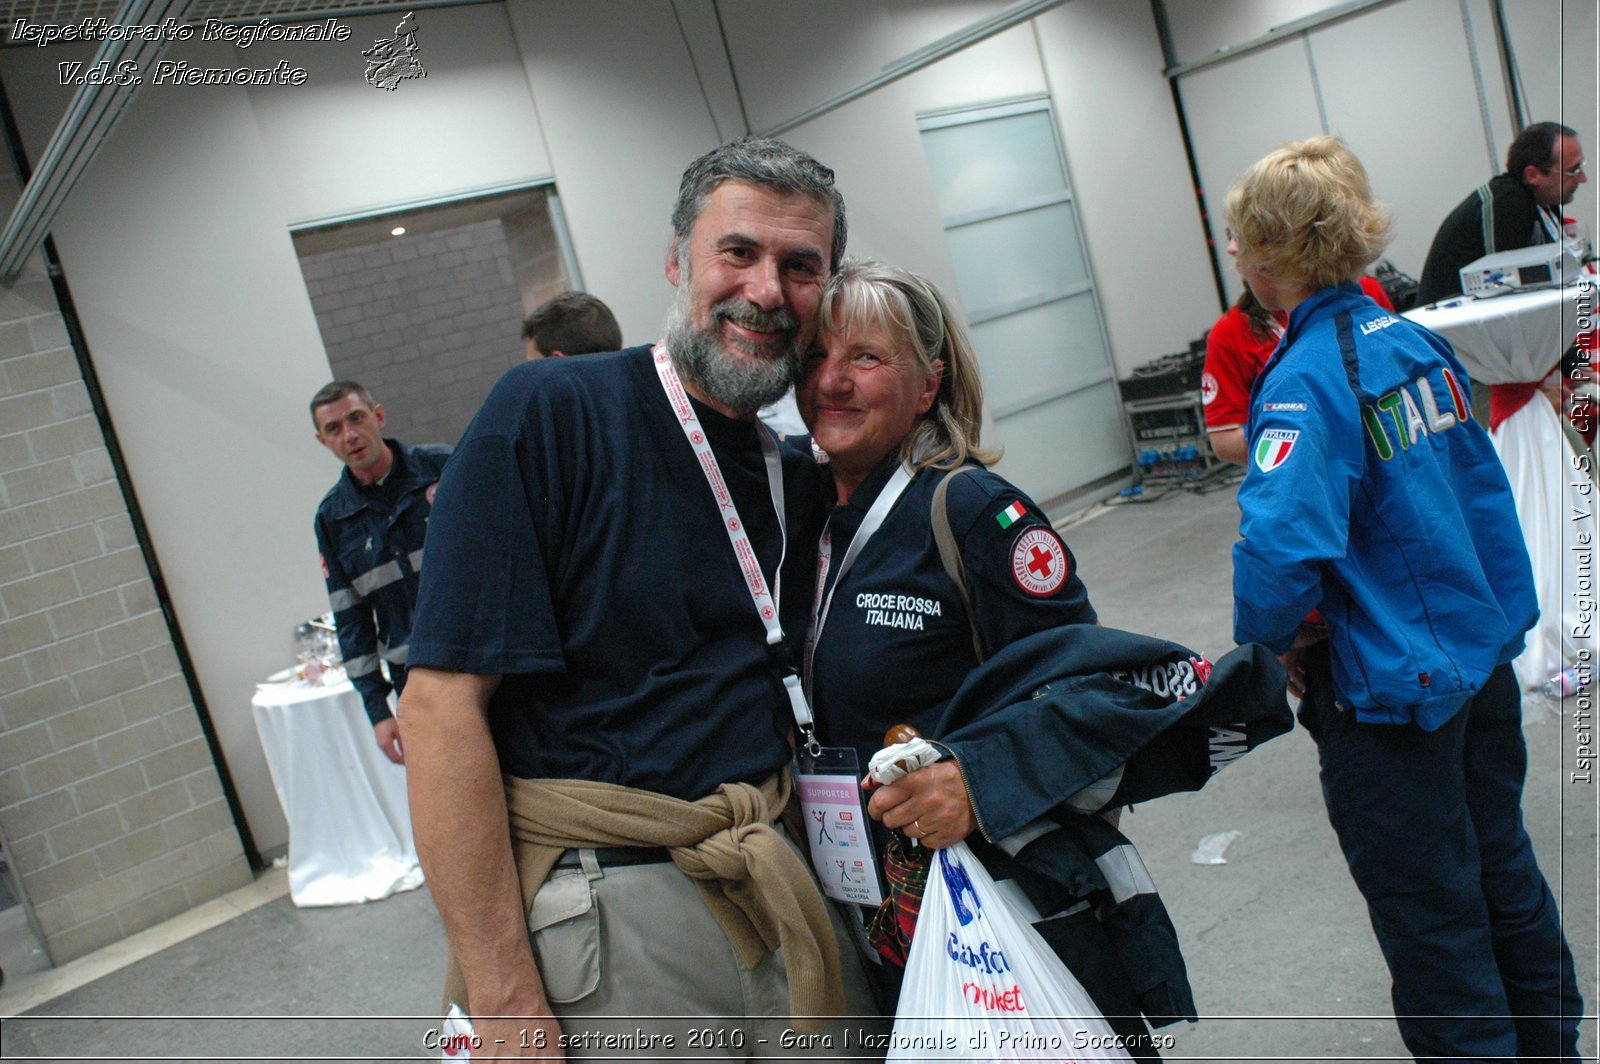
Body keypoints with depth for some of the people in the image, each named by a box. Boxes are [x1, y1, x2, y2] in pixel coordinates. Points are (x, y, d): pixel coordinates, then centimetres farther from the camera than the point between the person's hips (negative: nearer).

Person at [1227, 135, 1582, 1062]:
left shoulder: (1306, 379, -23)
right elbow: (1483, 486, 10)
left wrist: (1267, 638, -15)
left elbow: (1282, 545, -35)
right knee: (1504, 875, 25)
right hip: (1484, 656, 9)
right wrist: (1505, 611, 18)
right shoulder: (1413, 341, 2)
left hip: (1390, 690, -8)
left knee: (1432, 921, 9)